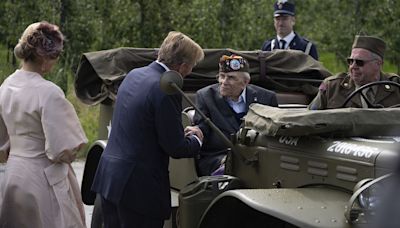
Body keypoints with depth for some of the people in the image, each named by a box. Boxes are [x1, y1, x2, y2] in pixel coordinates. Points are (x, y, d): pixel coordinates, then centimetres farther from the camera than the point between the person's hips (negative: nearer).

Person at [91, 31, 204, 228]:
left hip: (108, 175, 8)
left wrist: (182, 132, 19)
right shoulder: (166, 90, -17)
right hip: (138, 186, -8)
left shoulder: (133, 75, 9)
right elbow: (176, 148, -14)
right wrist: (196, 139, 8)